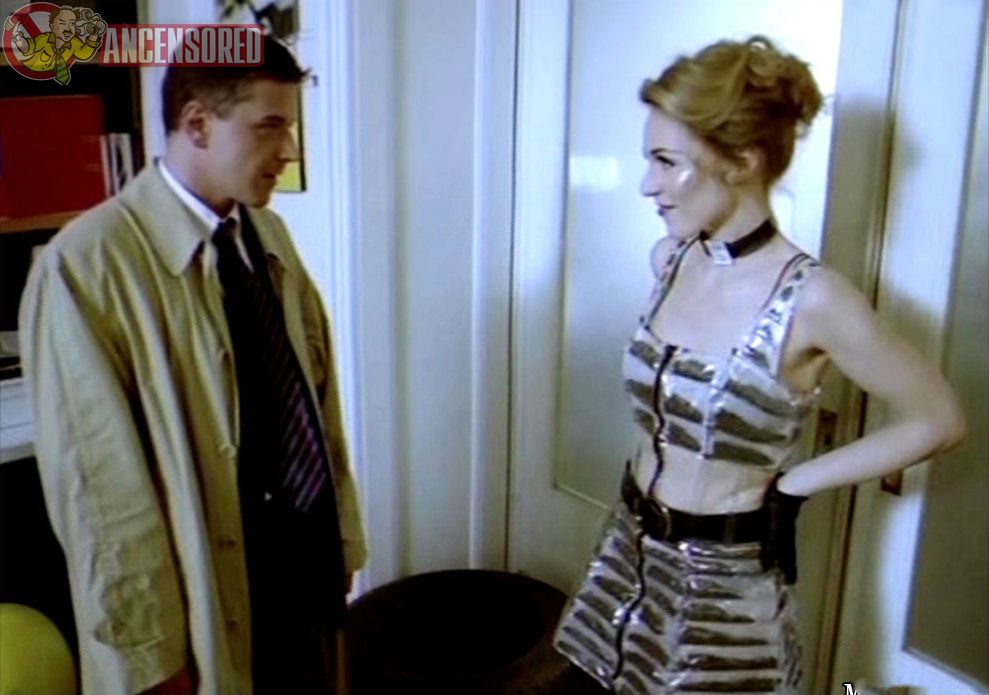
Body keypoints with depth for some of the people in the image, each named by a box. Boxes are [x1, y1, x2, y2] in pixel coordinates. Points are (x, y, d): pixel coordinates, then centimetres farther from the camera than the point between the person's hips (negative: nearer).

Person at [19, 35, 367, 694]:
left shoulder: (269, 235, 4)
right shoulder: (88, 263, -18)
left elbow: (318, 393, 7)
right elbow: (100, 482, -17)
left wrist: (342, 536, 9)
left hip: (308, 564, 6)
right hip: (210, 595, -6)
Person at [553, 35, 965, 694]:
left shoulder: (811, 298, -21)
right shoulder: (670, 259, -3)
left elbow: (939, 419, -12)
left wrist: (795, 480, -11)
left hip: (726, 581, -5)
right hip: (633, 549, 6)